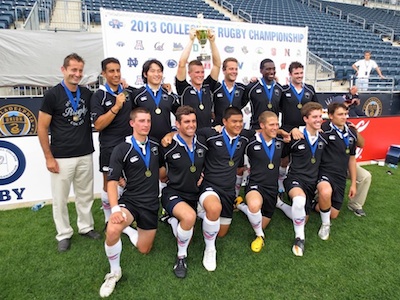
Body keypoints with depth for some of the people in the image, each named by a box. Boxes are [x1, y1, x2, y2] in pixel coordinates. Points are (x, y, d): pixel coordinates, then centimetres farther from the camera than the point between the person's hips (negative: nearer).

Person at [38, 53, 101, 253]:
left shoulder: (87, 94, 4)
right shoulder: (53, 95, -7)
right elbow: (42, 128, -5)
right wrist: (48, 157, -8)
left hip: (85, 155, 4)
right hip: (61, 157, -3)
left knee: (85, 195, 14)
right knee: (60, 198, 8)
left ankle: (86, 227, 32)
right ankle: (64, 234, 25)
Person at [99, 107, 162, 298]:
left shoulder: (156, 145, 1)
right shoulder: (121, 150, -10)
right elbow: (112, 182, -15)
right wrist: (115, 209, -28)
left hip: (151, 204, 4)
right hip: (130, 200, -3)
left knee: (144, 250, 12)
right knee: (112, 230, -34)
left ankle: (130, 230, 44)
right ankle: (114, 272, -6)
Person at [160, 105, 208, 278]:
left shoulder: (202, 145, -2)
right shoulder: (169, 147, -15)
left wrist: (202, 176, 1)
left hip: (193, 195, 5)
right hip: (173, 194, -5)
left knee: (186, 240, 10)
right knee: (189, 216, -37)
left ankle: (173, 219, 40)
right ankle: (181, 257, -10)